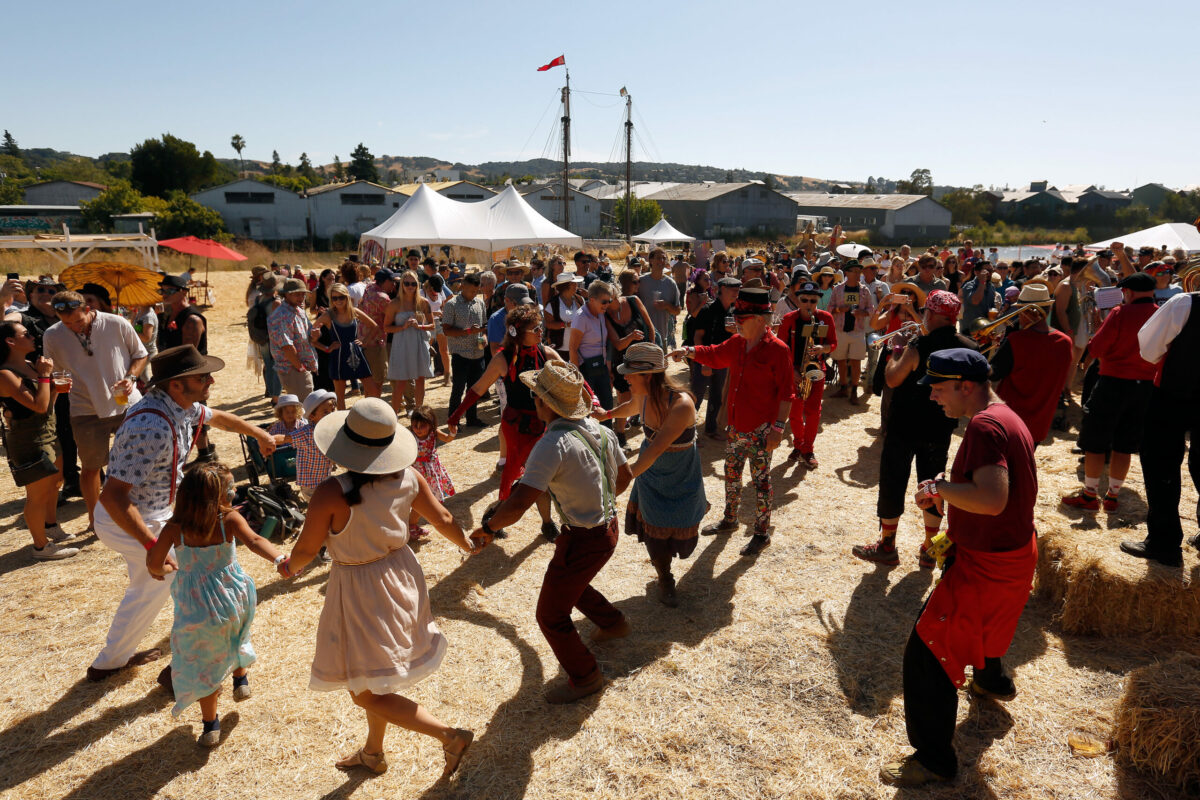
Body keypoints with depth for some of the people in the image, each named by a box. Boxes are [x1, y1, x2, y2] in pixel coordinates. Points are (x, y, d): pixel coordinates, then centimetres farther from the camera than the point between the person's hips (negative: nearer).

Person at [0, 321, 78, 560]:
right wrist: (44, 376, -21)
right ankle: (41, 547, 11)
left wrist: (56, 388, -2)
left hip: (47, 435, 10)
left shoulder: (30, 366, 8)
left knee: (53, 482, 24)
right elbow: (38, 406, -26)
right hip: (28, 441, -10)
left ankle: (51, 527, 44)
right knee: (38, 494, -1)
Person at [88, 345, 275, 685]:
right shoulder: (151, 427, -34)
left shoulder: (181, 406, -5)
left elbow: (216, 417, 20)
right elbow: (113, 495, -35)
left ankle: (110, 660, 45)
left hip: (149, 516, 10)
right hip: (129, 523, -10)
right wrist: (152, 545, -37)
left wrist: (257, 433, 31)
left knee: (149, 588, 26)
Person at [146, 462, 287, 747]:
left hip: (195, 608, -1)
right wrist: (279, 558, -44)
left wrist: (168, 569, 10)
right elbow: (254, 541, -34)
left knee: (201, 663, 16)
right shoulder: (229, 519, -18)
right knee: (235, 636, 35)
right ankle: (240, 680, 53)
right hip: (232, 599, 1)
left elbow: (153, 565, -12)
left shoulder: (174, 528, -14)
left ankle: (211, 725, 23)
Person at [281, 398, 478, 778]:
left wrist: (290, 567, 11)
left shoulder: (331, 493, -27)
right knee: (379, 677, 27)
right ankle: (373, 754, 47)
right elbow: (443, 519, 1)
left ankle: (449, 735, 6)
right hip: (400, 575, 7)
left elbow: (305, 551, -13)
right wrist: (467, 545, 22)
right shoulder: (408, 478, -12)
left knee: (366, 694, 10)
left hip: (358, 590, -7)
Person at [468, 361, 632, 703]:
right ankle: (613, 623, 53)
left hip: (582, 541, -9)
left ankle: (585, 678, 25)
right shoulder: (600, 430, -1)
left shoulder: (553, 444, -27)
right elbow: (625, 476, 14)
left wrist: (488, 527, -14)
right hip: (609, 528, 9)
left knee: (551, 616, 9)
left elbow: (519, 503, -31)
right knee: (570, 583, 34)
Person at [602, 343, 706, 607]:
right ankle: (665, 580, 32)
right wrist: (607, 414, 30)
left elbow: (656, 449, -43)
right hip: (650, 469, 4)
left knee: (680, 527, 14)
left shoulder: (681, 404, -35)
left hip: (680, 474, -4)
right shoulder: (642, 397, -16)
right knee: (654, 529, 7)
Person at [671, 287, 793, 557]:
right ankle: (729, 520, 38)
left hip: (761, 430, -7)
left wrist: (778, 427, -18)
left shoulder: (777, 350, -16)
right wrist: (688, 351, 4)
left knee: (760, 480, 4)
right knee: (731, 474, 19)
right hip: (736, 427, 7)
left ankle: (762, 533, 17)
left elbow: (785, 393, -15)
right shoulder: (737, 343, 5)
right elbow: (714, 354, 22)